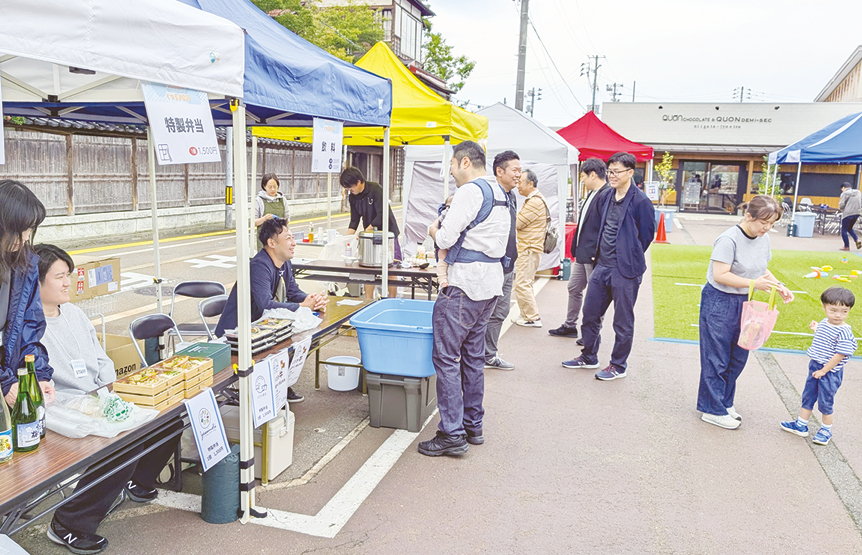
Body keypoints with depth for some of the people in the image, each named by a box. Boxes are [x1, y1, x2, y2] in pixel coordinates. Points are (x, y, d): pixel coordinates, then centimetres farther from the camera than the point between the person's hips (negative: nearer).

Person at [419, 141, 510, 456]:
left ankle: (452, 433, -3)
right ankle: (473, 426, 24)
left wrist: (435, 231, 8)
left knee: (446, 356, -5)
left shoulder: (470, 191, -12)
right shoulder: (500, 194, 17)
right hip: (491, 281, 10)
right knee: (472, 356, 16)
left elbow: (446, 238, -15)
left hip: (465, 283, -10)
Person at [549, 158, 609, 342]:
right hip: (582, 254, 10)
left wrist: (598, 253, -22)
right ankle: (570, 326, 32)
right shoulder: (591, 194, 13)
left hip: (595, 256, -10)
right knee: (573, 288, 18)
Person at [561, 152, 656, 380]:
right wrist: (600, 254, 16)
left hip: (625, 270, -7)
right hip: (602, 265, 7)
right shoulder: (605, 197, 8)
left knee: (623, 321, 6)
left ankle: (618, 366, 21)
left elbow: (647, 234, -5)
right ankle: (588, 357, 32)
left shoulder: (640, 201, -13)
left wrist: (630, 257, 4)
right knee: (590, 313, 15)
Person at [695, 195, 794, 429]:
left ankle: (725, 403, 30)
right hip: (719, 302, -8)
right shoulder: (729, 240, -21)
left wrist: (779, 286, 0)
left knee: (738, 357, 14)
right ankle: (713, 410, 14)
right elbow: (720, 275, -23)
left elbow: (762, 269, 16)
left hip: (744, 302, 8)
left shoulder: (763, 238, 4)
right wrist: (754, 283, -26)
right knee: (717, 358, 1)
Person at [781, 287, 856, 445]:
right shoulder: (824, 323, 1)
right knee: (807, 397, 17)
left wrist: (823, 370, -16)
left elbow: (840, 355, -20)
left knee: (825, 403, 7)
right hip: (815, 367, 7)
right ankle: (801, 425, 31)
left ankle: (826, 430, 28)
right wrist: (816, 329, 9)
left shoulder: (844, 332, -22)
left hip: (830, 372, -7)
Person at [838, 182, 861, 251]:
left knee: (844, 230, 5)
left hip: (847, 214, -7)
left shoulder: (844, 194, -9)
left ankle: (846, 246, 6)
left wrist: (840, 208, 7)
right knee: (850, 228, 24)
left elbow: (841, 205, -14)